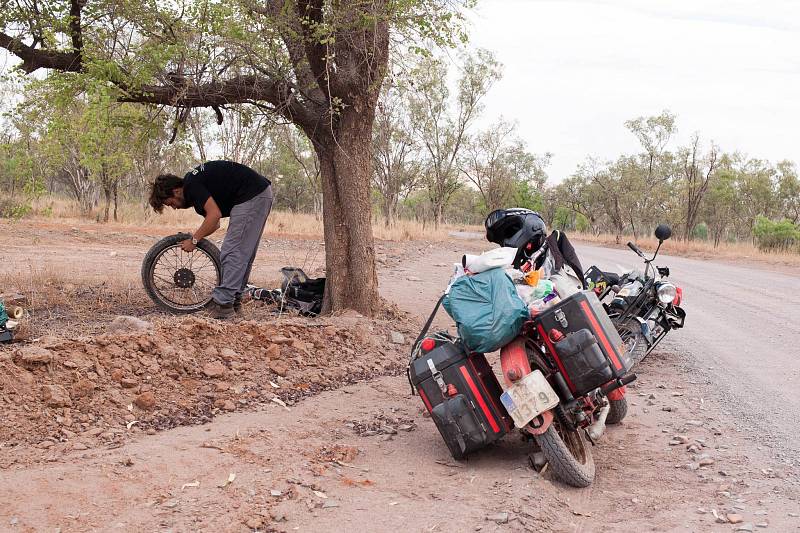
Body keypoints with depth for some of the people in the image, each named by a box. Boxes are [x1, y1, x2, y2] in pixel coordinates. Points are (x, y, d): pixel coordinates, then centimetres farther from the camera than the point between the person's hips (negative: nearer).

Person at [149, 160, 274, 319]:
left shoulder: (191, 185, -11)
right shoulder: (194, 181, 18)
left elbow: (215, 214, -20)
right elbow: (215, 224, 22)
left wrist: (194, 240, -11)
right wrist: (192, 237, 12)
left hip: (252, 196, -11)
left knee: (233, 251, -9)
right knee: (244, 254, 14)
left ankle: (223, 304, -8)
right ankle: (234, 300, 20)